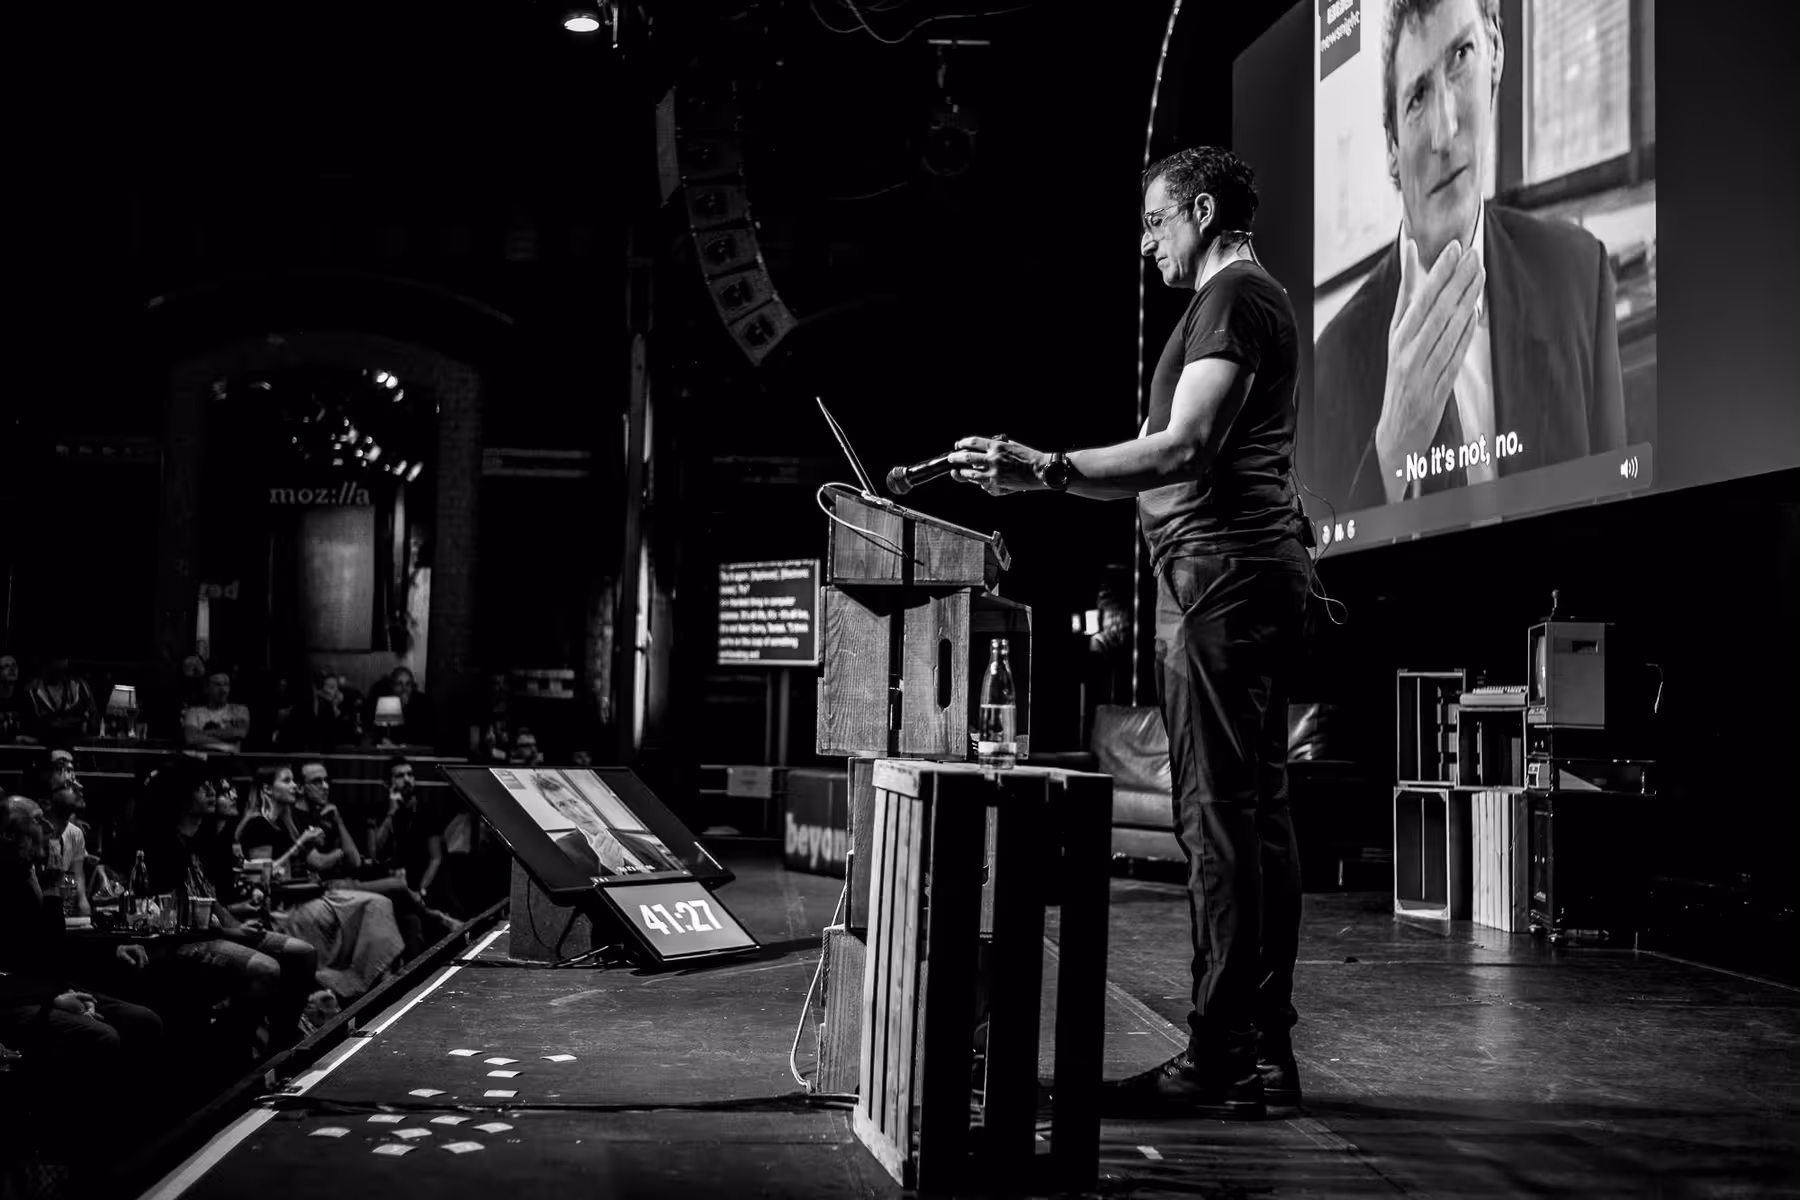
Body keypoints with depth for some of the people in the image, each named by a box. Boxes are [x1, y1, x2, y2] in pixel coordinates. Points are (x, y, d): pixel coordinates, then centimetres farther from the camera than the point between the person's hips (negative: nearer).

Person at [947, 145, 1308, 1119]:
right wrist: (1040, 476, 17)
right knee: (1255, 809, 9)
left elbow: (1184, 450, -19)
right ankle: (1266, 1048, 13)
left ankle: (1218, 1058, -10)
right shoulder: (1252, 300, 26)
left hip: (1221, 569, -11)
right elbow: (1177, 463, 23)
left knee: (1217, 813, -11)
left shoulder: (1232, 296, -6)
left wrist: (1048, 470, -22)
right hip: (1249, 568, 11)